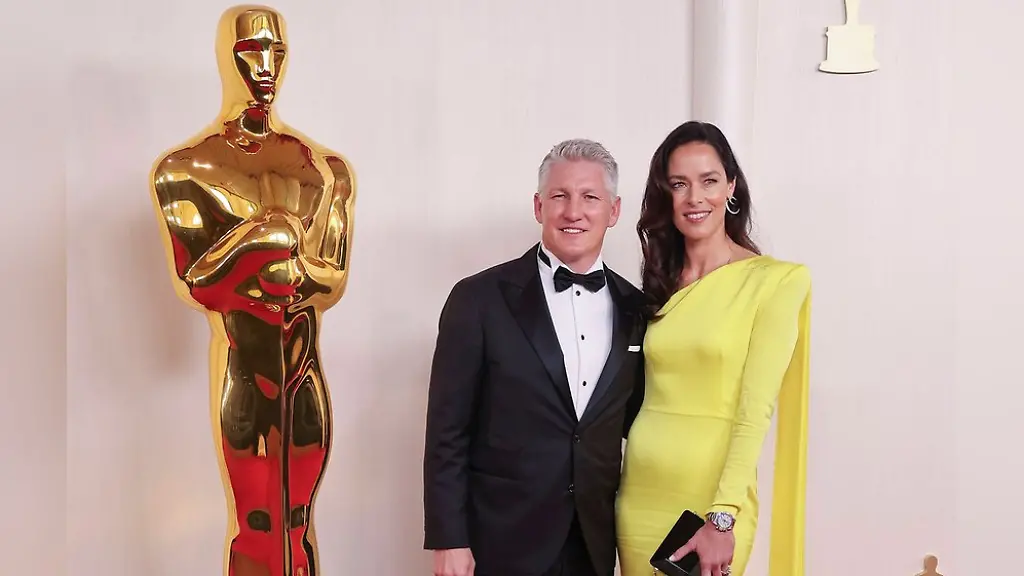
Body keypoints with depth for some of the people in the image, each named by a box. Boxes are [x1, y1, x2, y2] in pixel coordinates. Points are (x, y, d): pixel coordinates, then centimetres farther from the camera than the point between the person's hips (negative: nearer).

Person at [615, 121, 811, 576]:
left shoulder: (775, 280, -7)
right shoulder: (658, 285, 8)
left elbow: (755, 410, -13)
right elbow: (645, 393, 8)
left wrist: (722, 518, -18)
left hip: (713, 498, -4)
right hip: (639, 493, 5)